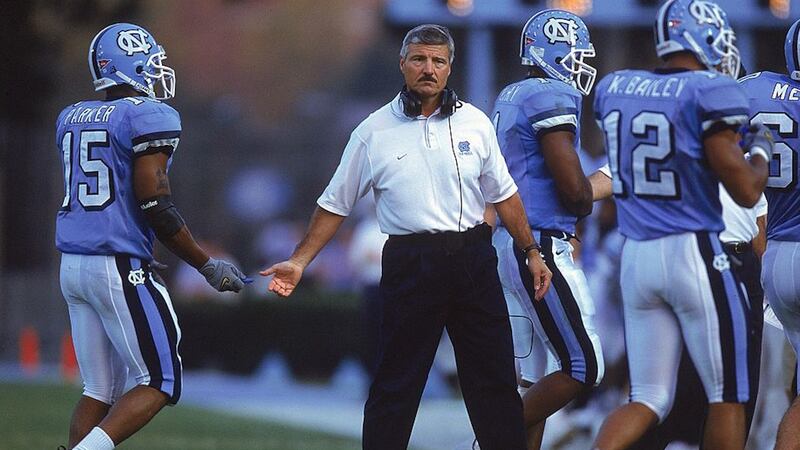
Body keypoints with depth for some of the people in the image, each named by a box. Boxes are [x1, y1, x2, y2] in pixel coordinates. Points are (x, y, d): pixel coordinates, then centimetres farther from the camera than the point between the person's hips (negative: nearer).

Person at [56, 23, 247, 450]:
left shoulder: (71, 118, 13)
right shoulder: (149, 116, -10)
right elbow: (154, 205, -15)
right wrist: (208, 267, -7)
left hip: (72, 266, 7)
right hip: (120, 268, -7)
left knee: (99, 390, 12)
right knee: (159, 384, 0)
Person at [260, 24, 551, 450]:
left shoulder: (474, 123, 6)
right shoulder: (374, 132, 1)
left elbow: (503, 195, 14)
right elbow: (334, 205, 6)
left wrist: (531, 253, 12)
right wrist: (298, 263, 2)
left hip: (473, 259, 2)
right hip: (409, 265, -2)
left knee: (495, 378, 6)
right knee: (395, 384, 0)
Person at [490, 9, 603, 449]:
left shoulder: (510, 98, 16)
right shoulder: (553, 98, -13)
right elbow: (574, 188, -18)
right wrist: (586, 200, 5)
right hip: (541, 246, -10)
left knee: (531, 378, 10)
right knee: (583, 367, -6)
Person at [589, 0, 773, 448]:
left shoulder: (614, 88, 7)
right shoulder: (711, 93, -12)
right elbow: (746, 192, -12)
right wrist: (761, 150, 8)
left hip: (636, 257, 6)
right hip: (695, 254, -6)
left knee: (649, 399, 10)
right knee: (728, 396, 7)